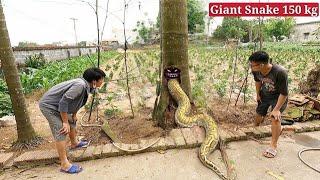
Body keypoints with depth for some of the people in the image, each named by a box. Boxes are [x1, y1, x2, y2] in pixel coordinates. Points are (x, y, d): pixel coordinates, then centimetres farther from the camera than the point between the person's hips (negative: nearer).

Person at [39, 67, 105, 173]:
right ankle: (64, 164, -6)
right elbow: (63, 102, -32)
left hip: (56, 105, 10)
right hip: (48, 105, -10)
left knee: (71, 121, 21)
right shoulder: (80, 85, -33)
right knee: (61, 131, -13)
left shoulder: (86, 85, -2)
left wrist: (74, 115, 15)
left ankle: (74, 143, 44)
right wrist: (65, 122, -23)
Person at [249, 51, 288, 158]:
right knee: (259, 113, 18)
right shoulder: (256, 71, -23)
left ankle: (273, 145, -9)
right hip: (264, 94, 5)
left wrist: (276, 109, -28)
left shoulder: (280, 72, -38)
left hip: (278, 97, -5)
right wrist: (258, 94, 10)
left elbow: (284, 94, -29)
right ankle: (256, 127, 49)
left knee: (275, 117, -21)